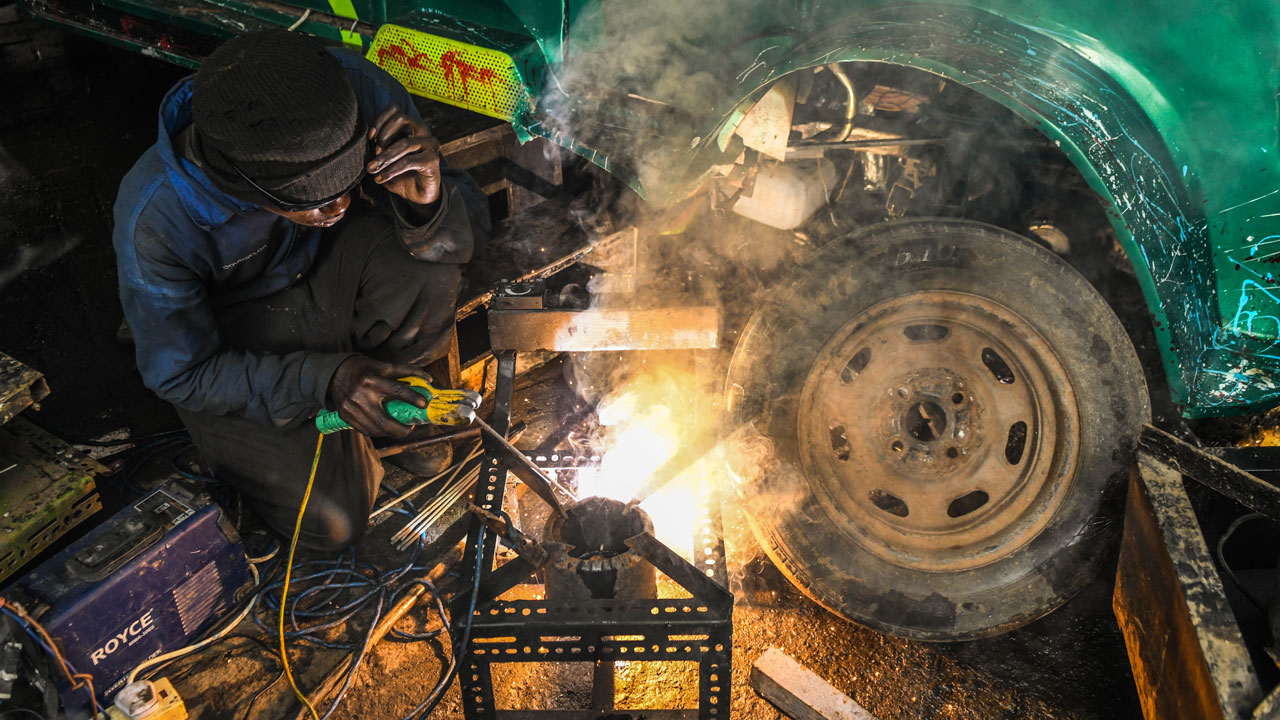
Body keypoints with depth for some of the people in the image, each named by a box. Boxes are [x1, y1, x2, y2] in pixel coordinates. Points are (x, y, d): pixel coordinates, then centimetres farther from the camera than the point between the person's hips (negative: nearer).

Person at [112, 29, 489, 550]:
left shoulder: (356, 92, -29)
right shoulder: (153, 222, -34)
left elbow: (471, 222, -18)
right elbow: (181, 374, -19)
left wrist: (428, 202, -42)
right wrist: (321, 379, -31)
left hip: (327, 273, 2)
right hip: (230, 339, -2)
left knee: (433, 234, -30)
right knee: (333, 520, -14)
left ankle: (398, 375, 0)